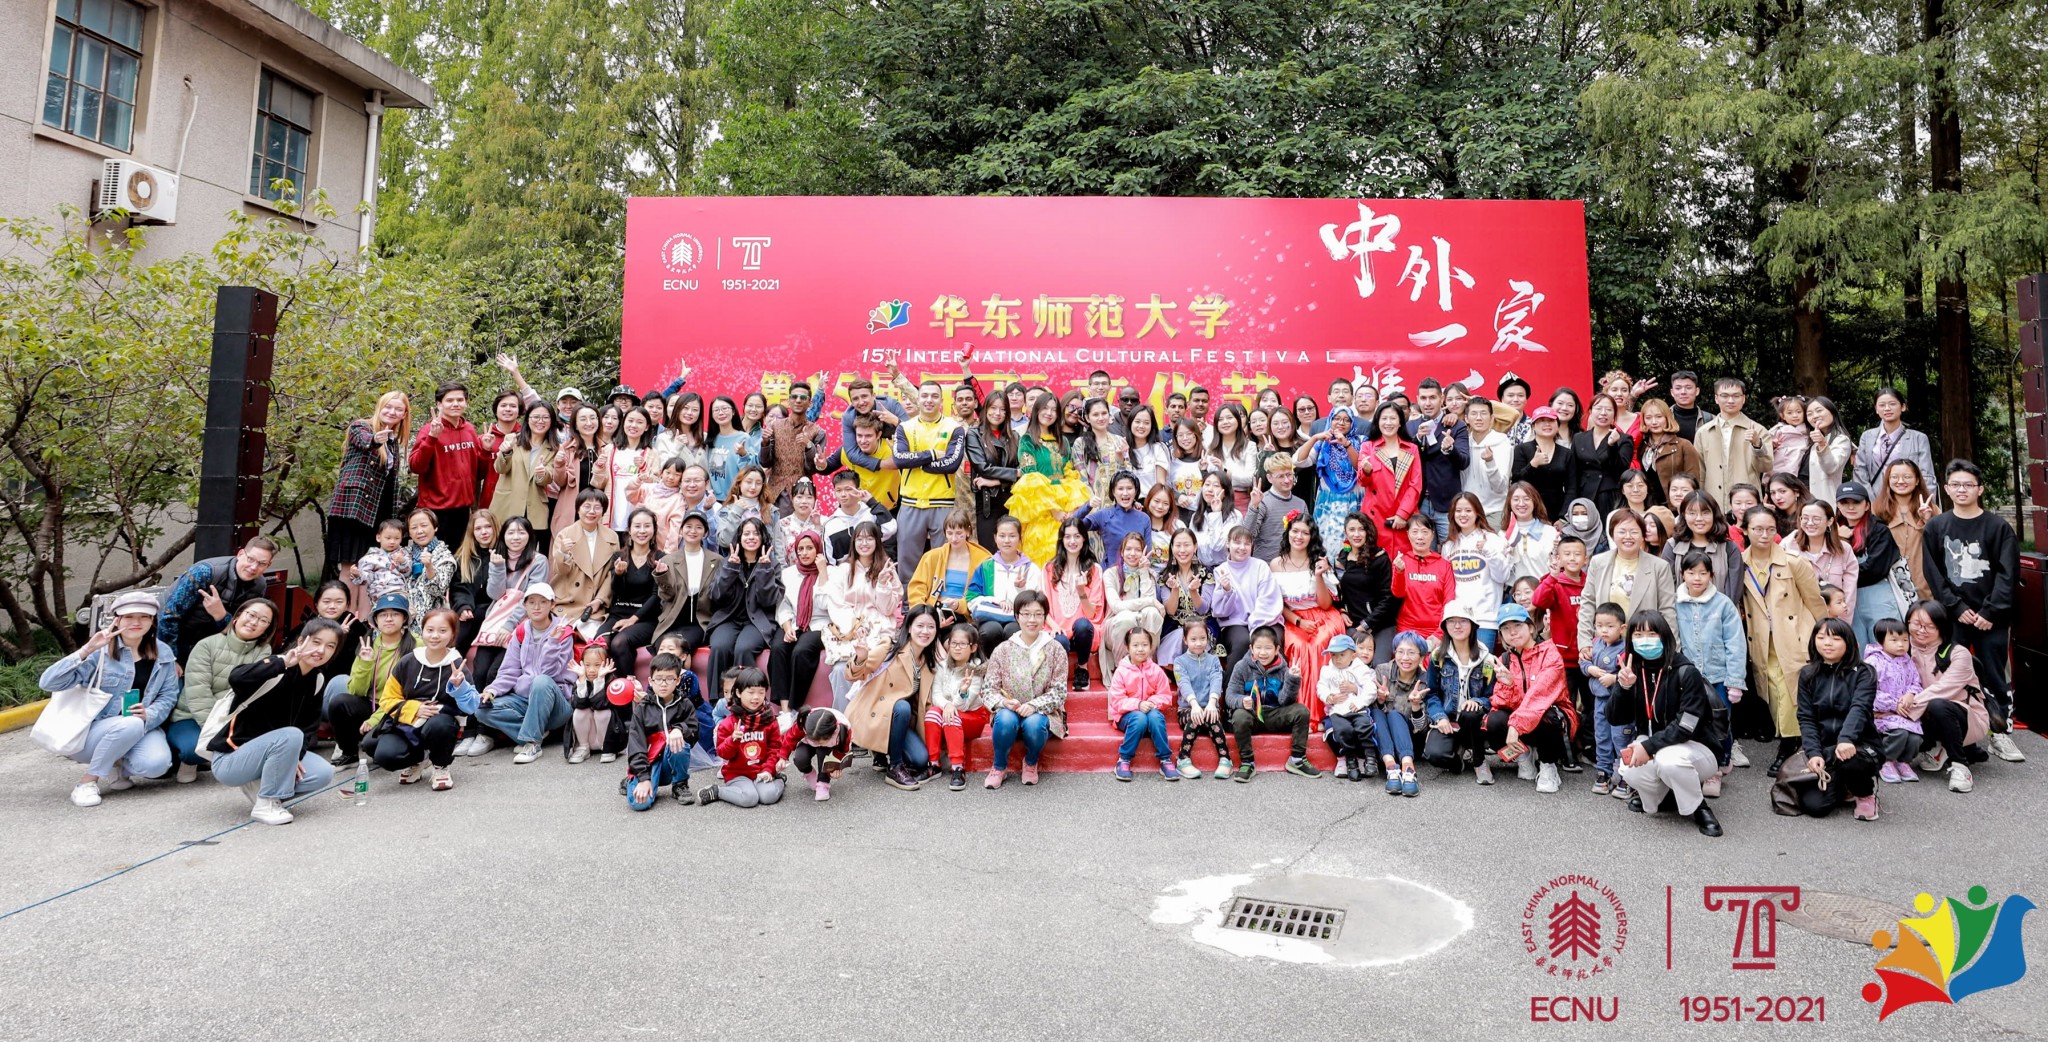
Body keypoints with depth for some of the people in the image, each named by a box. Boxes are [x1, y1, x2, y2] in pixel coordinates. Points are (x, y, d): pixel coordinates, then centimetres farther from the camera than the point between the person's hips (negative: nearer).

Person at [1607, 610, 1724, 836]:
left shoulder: (1686, 672, -18)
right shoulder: (1630, 671, -4)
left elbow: (1686, 725, -23)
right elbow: (1615, 720, -6)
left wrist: (1649, 746, -29)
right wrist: (1623, 687, -22)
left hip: (1693, 747, -4)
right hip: (1649, 744, 5)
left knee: (1669, 759, -37)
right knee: (1630, 770, -26)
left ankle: (1698, 808, -7)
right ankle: (1658, 794, 10)